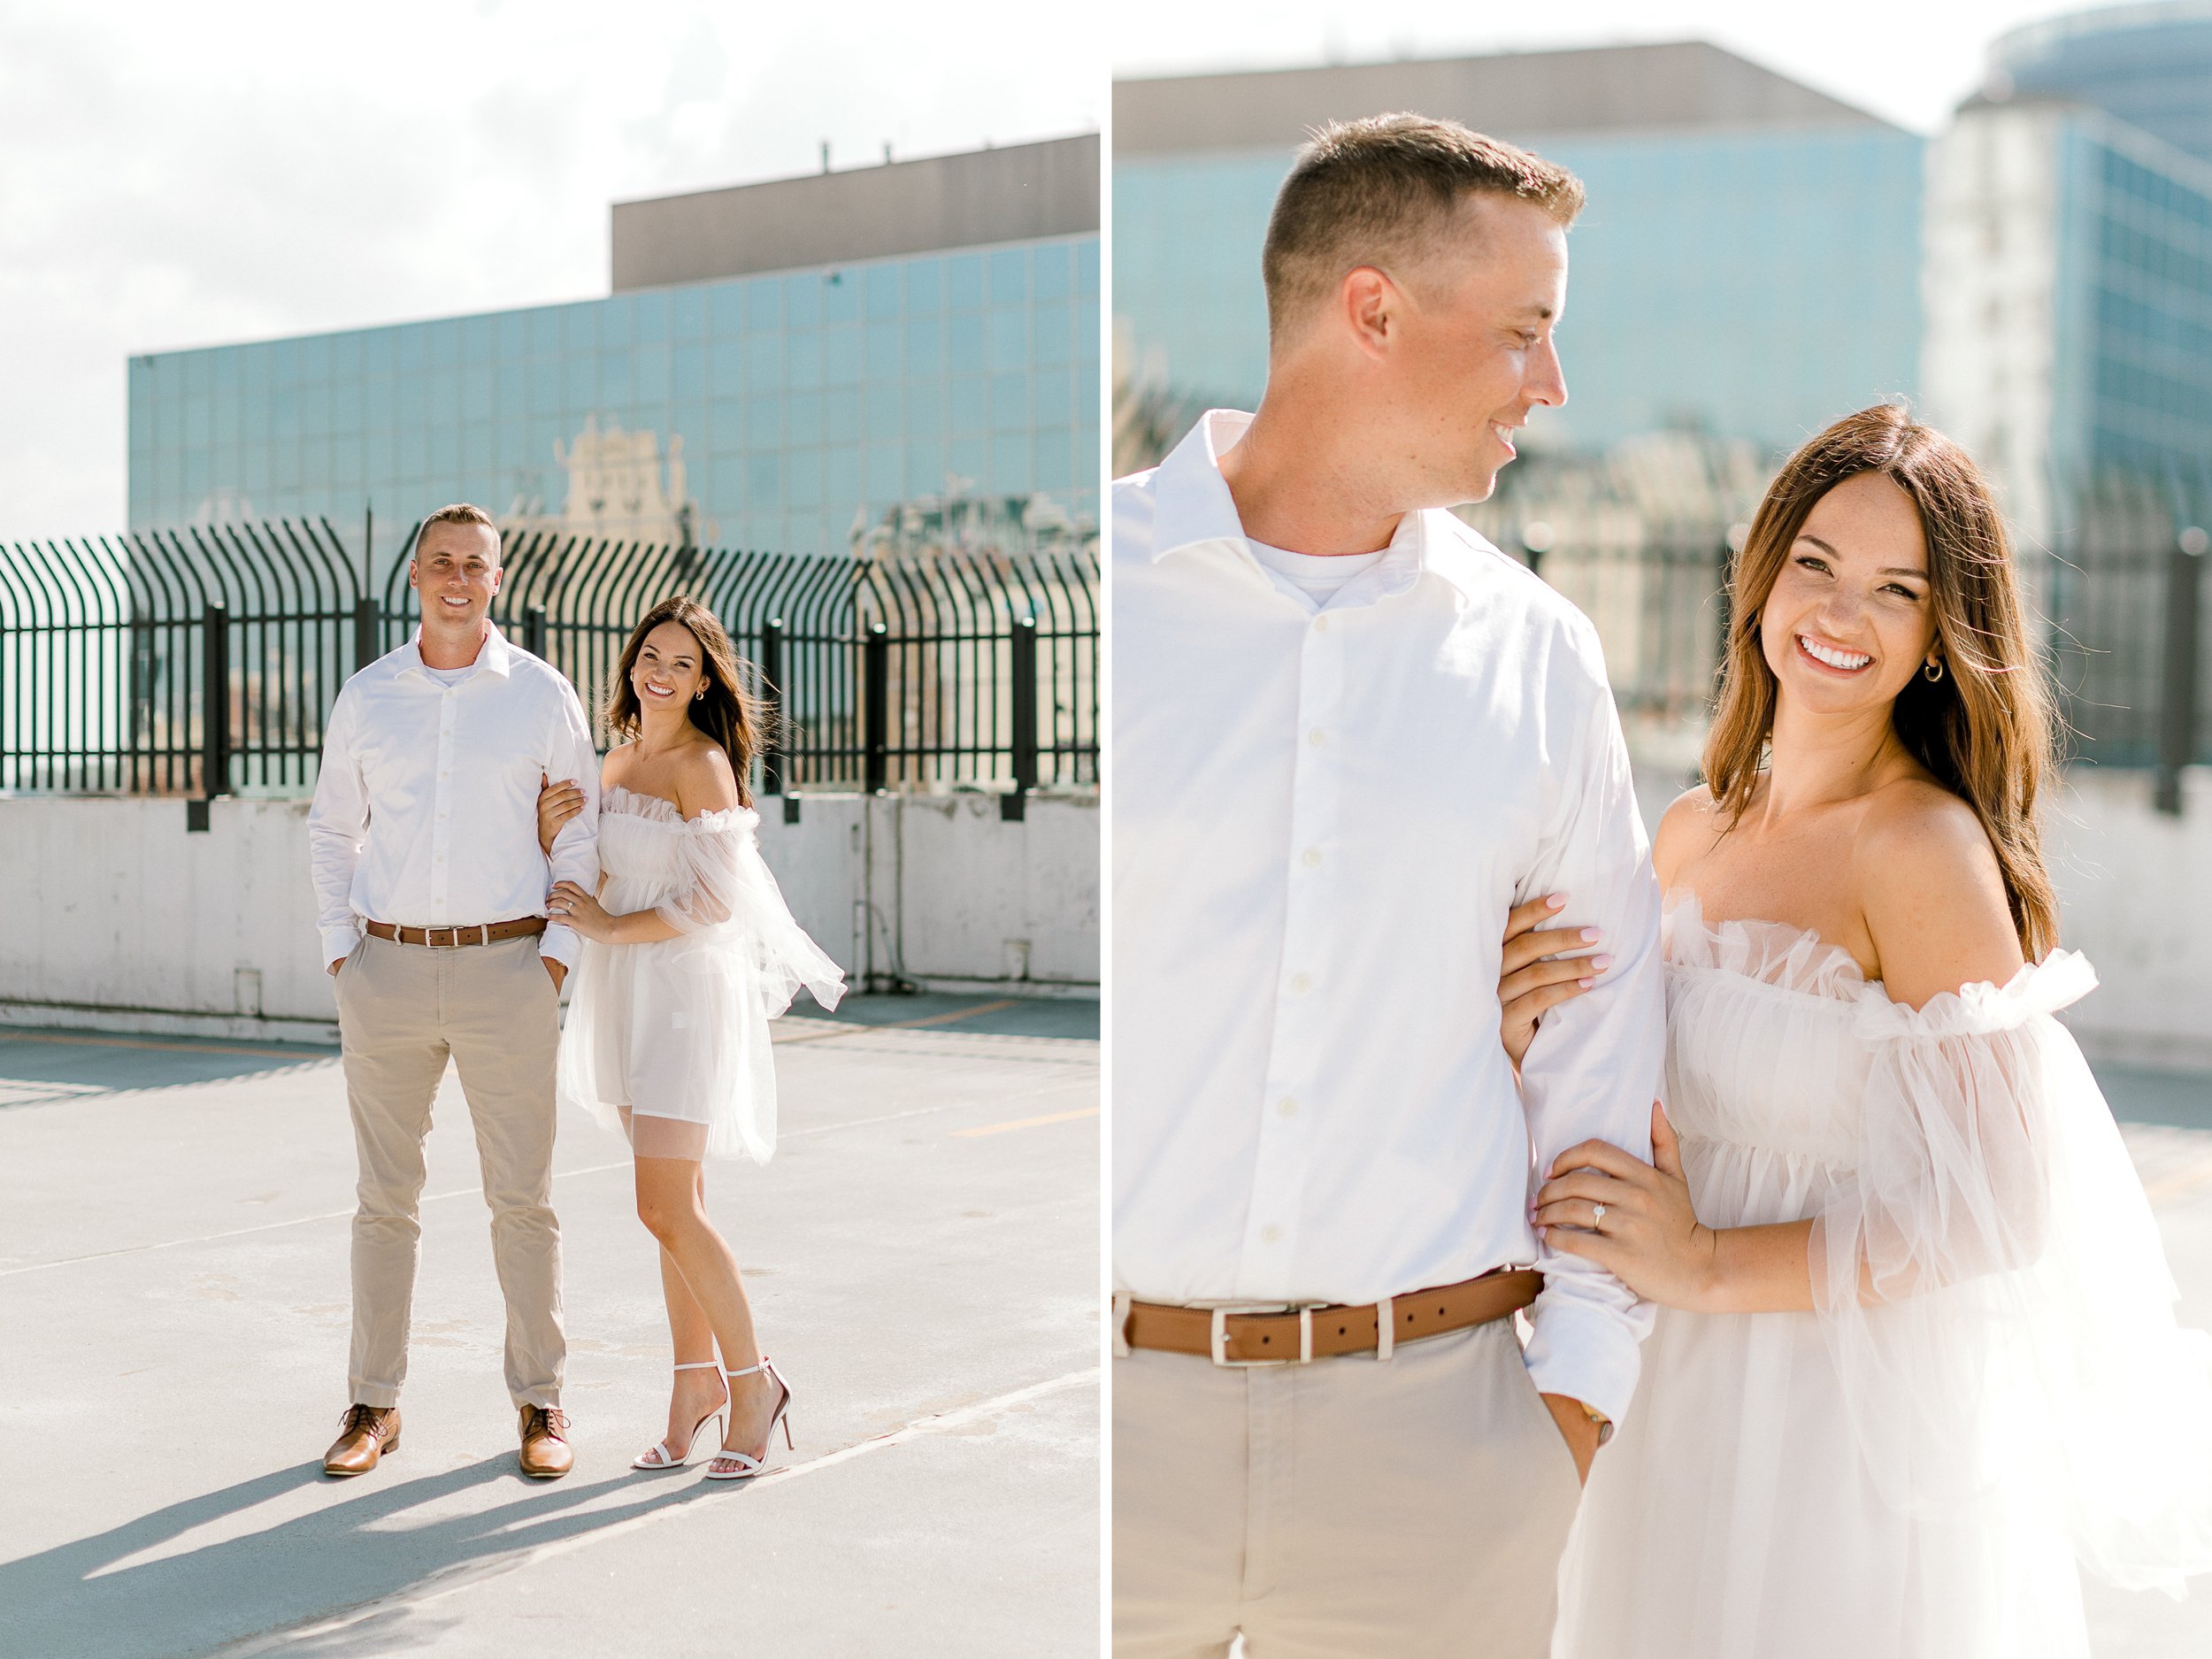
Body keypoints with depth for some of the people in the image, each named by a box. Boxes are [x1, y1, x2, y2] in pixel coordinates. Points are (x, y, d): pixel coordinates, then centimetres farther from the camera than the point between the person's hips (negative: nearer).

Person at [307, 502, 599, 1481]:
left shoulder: (542, 697, 1)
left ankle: (540, 1405, 13)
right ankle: (373, 1406, 15)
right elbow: (332, 831, 15)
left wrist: (556, 962, -4)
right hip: (386, 970, 2)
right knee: (384, 1197, 6)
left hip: (504, 969, -2)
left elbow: (578, 841, 4)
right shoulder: (365, 699, 6)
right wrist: (342, 953, 4)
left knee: (522, 1198, 2)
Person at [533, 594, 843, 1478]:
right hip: (628, 997, 7)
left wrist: (609, 928, -12)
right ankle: (695, 1379, 19)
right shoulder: (619, 760, 13)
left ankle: (752, 1382, 4)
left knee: (667, 1208, -9)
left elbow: (715, 900, -17)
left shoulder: (703, 765, -11)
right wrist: (550, 831, -5)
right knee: (675, 1204, 11)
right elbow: (586, 882, 15)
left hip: (686, 989, -7)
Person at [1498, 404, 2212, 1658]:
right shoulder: (1693, 834, 4)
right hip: (1686, 1413, 7)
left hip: (1866, 1429, -6)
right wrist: (1536, 1045, -8)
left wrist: (1710, 1265, -19)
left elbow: (2002, 1203, -20)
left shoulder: (1926, 846, -16)